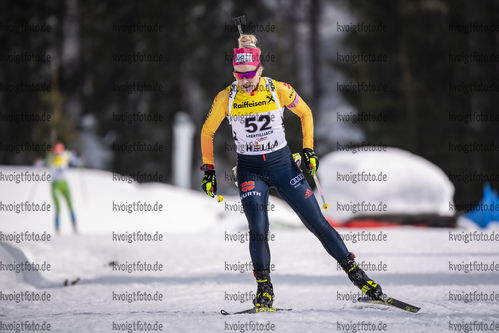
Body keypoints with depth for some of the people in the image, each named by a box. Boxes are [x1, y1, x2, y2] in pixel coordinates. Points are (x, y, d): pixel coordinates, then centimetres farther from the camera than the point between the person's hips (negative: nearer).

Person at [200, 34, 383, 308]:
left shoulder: (278, 90, -10)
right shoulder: (226, 98, -9)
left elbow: (305, 113, 8)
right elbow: (207, 132, 5)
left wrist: (308, 149, 3)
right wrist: (208, 170, 4)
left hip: (282, 163, 0)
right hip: (250, 170, 0)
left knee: (317, 222, 0)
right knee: (258, 229, -17)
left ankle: (355, 273, 10)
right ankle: (264, 290, 1)